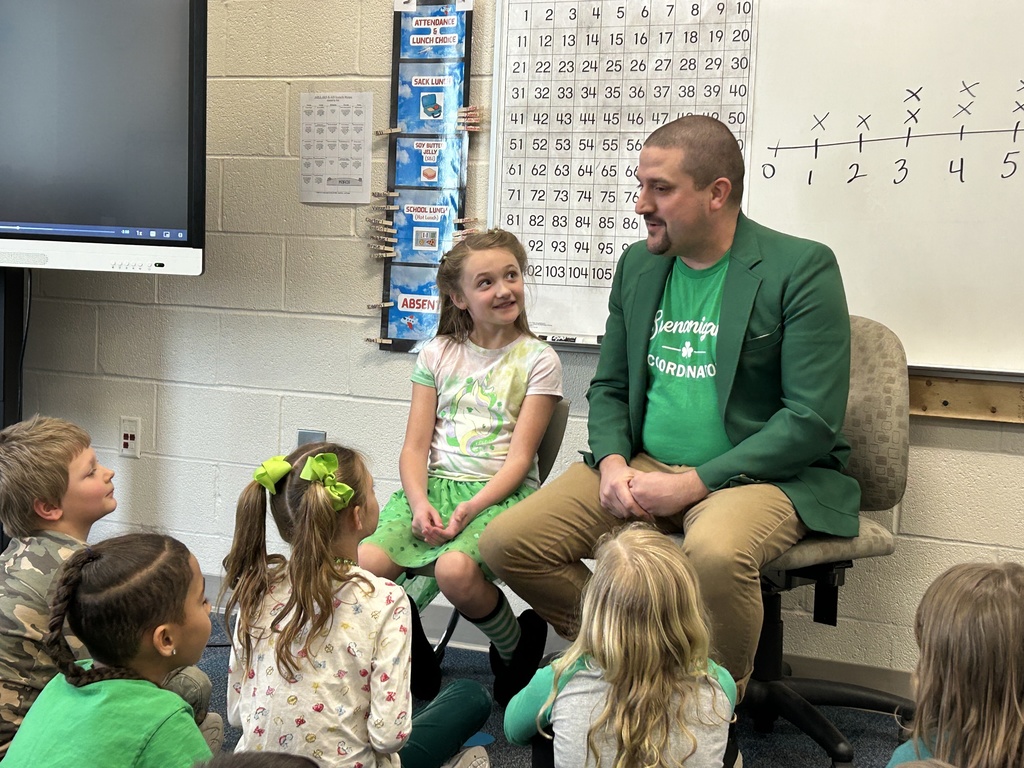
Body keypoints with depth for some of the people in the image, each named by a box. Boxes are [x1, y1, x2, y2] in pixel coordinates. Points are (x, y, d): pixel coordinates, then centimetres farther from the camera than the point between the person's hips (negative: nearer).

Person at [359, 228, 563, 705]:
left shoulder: (537, 360, 2)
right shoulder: (437, 355, 11)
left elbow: (519, 457, -5)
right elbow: (415, 447, 6)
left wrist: (471, 508, -19)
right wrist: (420, 503, -14)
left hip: (500, 492, -3)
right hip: (433, 485, 4)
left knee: (455, 571, -34)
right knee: (364, 566, -23)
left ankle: (518, 647, -1)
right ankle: (415, 658, 7)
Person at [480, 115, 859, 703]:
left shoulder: (801, 269, -8)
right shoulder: (639, 265, 11)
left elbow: (813, 421, -14)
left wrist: (691, 483, -18)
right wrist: (612, 462, -5)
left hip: (760, 473, -5)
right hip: (642, 465, 6)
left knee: (716, 551, -39)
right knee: (506, 543, -11)